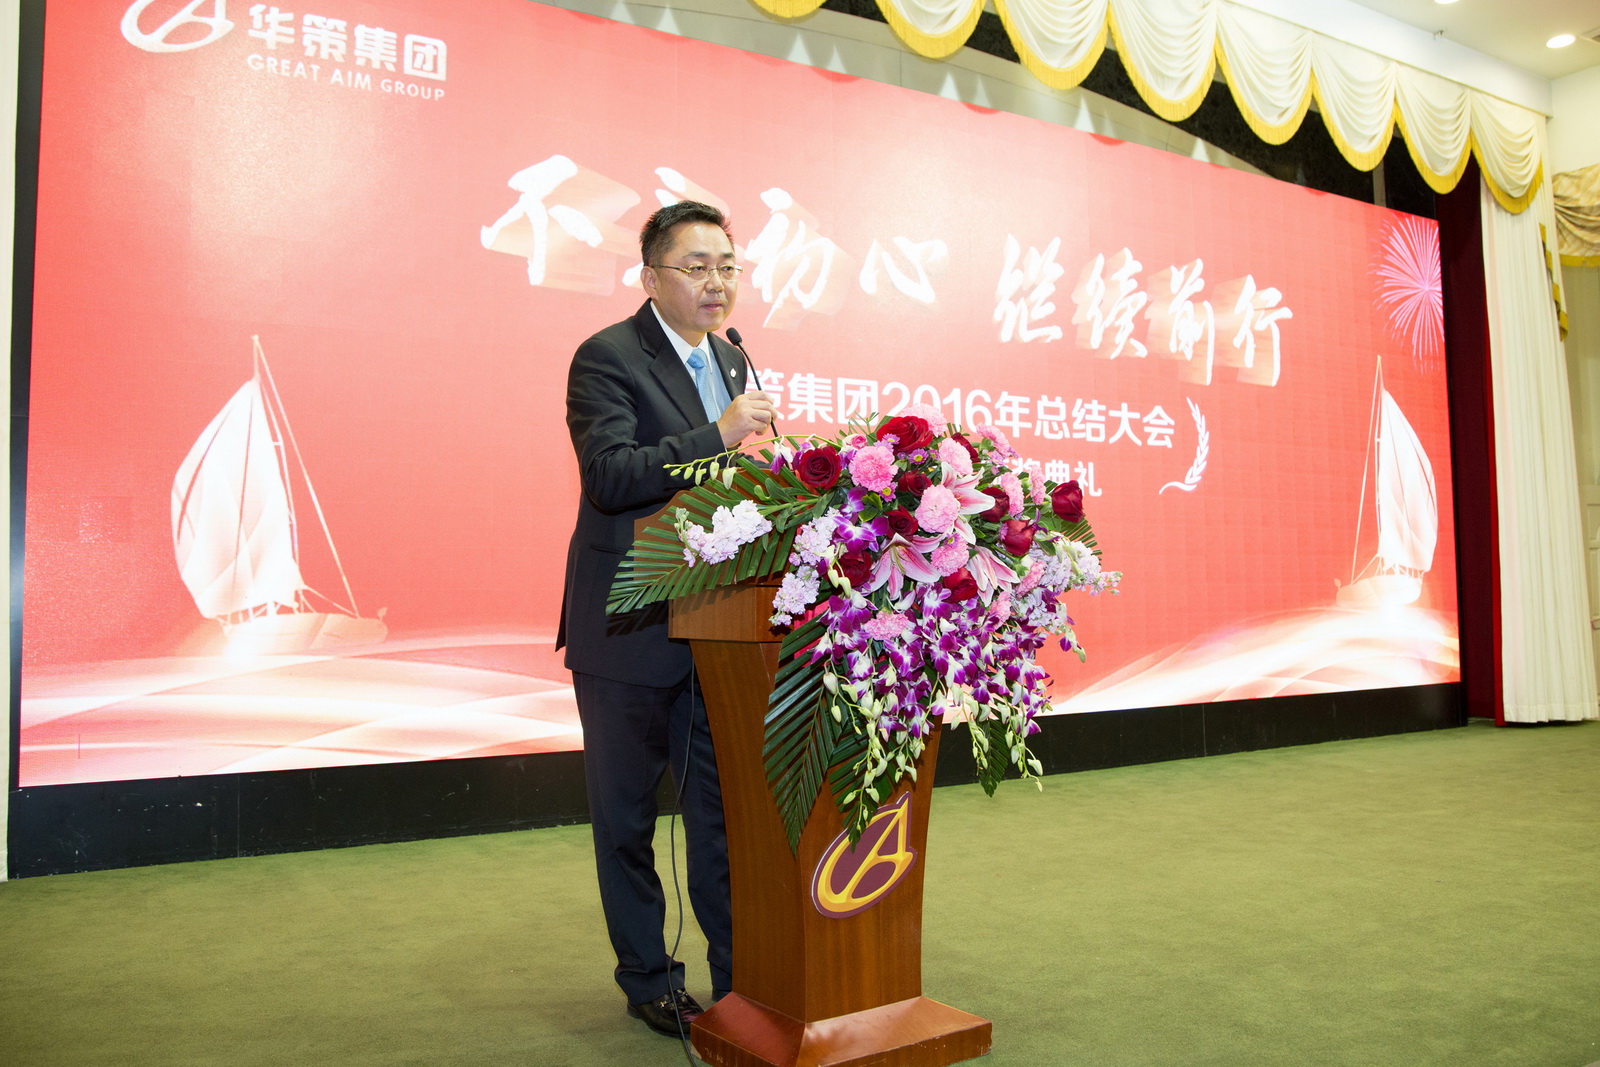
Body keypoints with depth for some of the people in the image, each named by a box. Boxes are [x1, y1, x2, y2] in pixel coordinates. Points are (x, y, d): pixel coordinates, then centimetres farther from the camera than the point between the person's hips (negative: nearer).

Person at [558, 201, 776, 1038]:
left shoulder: (729, 358, 13)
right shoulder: (606, 357, -9)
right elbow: (610, 475, -23)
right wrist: (717, 436, -28)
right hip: (629, 628, -6)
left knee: (724, 809, 12)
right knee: (626, 814, 10)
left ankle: (741, 976, 25)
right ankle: (648, 982, 27)